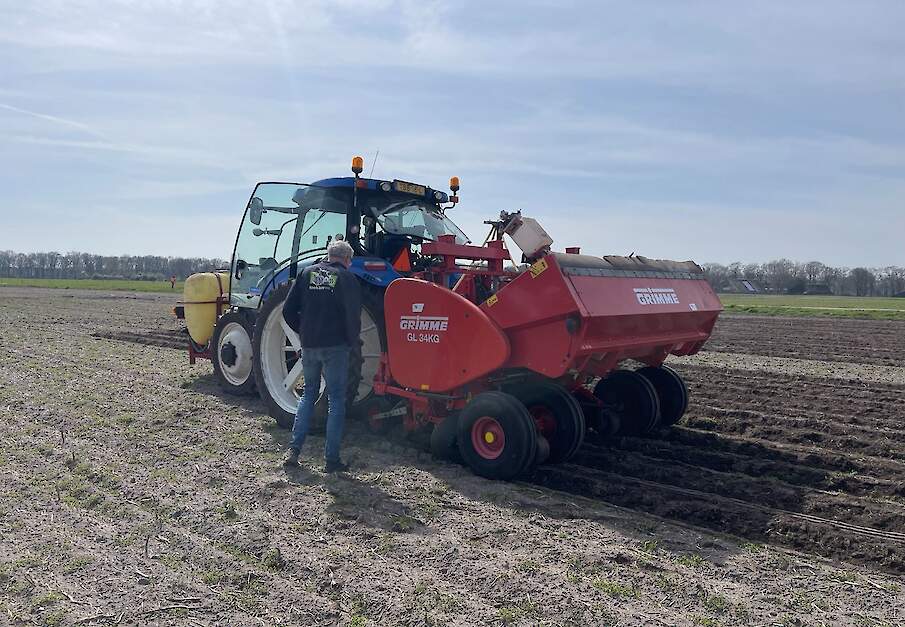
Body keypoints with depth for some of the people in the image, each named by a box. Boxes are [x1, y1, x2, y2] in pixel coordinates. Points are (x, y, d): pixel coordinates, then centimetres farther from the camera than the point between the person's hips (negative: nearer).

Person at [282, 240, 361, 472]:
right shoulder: (347, 278, -4)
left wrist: (303, 332, 14)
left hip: (309, 346, 4)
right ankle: (332, 459, 5)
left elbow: (288, 310, 5)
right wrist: (352, 341, 2)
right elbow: (353, 315, -12)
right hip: (335, 347, -4)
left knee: (309, 393, 19)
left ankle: (294, 448, 11)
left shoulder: (307, 273, 8)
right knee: (336, 399, 4)